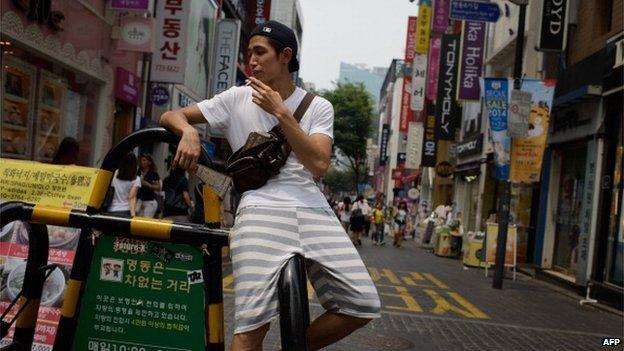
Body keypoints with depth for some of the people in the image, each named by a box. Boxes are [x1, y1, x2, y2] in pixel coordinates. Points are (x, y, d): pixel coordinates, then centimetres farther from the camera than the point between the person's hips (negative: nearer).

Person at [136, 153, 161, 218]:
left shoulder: (153, 174, -4)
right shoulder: (138, 173, 10)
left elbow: (158, 188, -10)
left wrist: (147, 184, -19)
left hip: (149, 201, -5)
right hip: (139, 200, 5)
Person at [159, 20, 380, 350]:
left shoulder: (318, 107, 11)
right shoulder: (237, 98, 12)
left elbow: (318, 164, -5)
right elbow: (169, 116, 13)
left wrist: (281, 113, -7)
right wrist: (188, 130, -10)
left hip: (312, 209, 2)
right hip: (260, 209, -2)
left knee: (363, 304, -7)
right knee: (253, 322, -18)